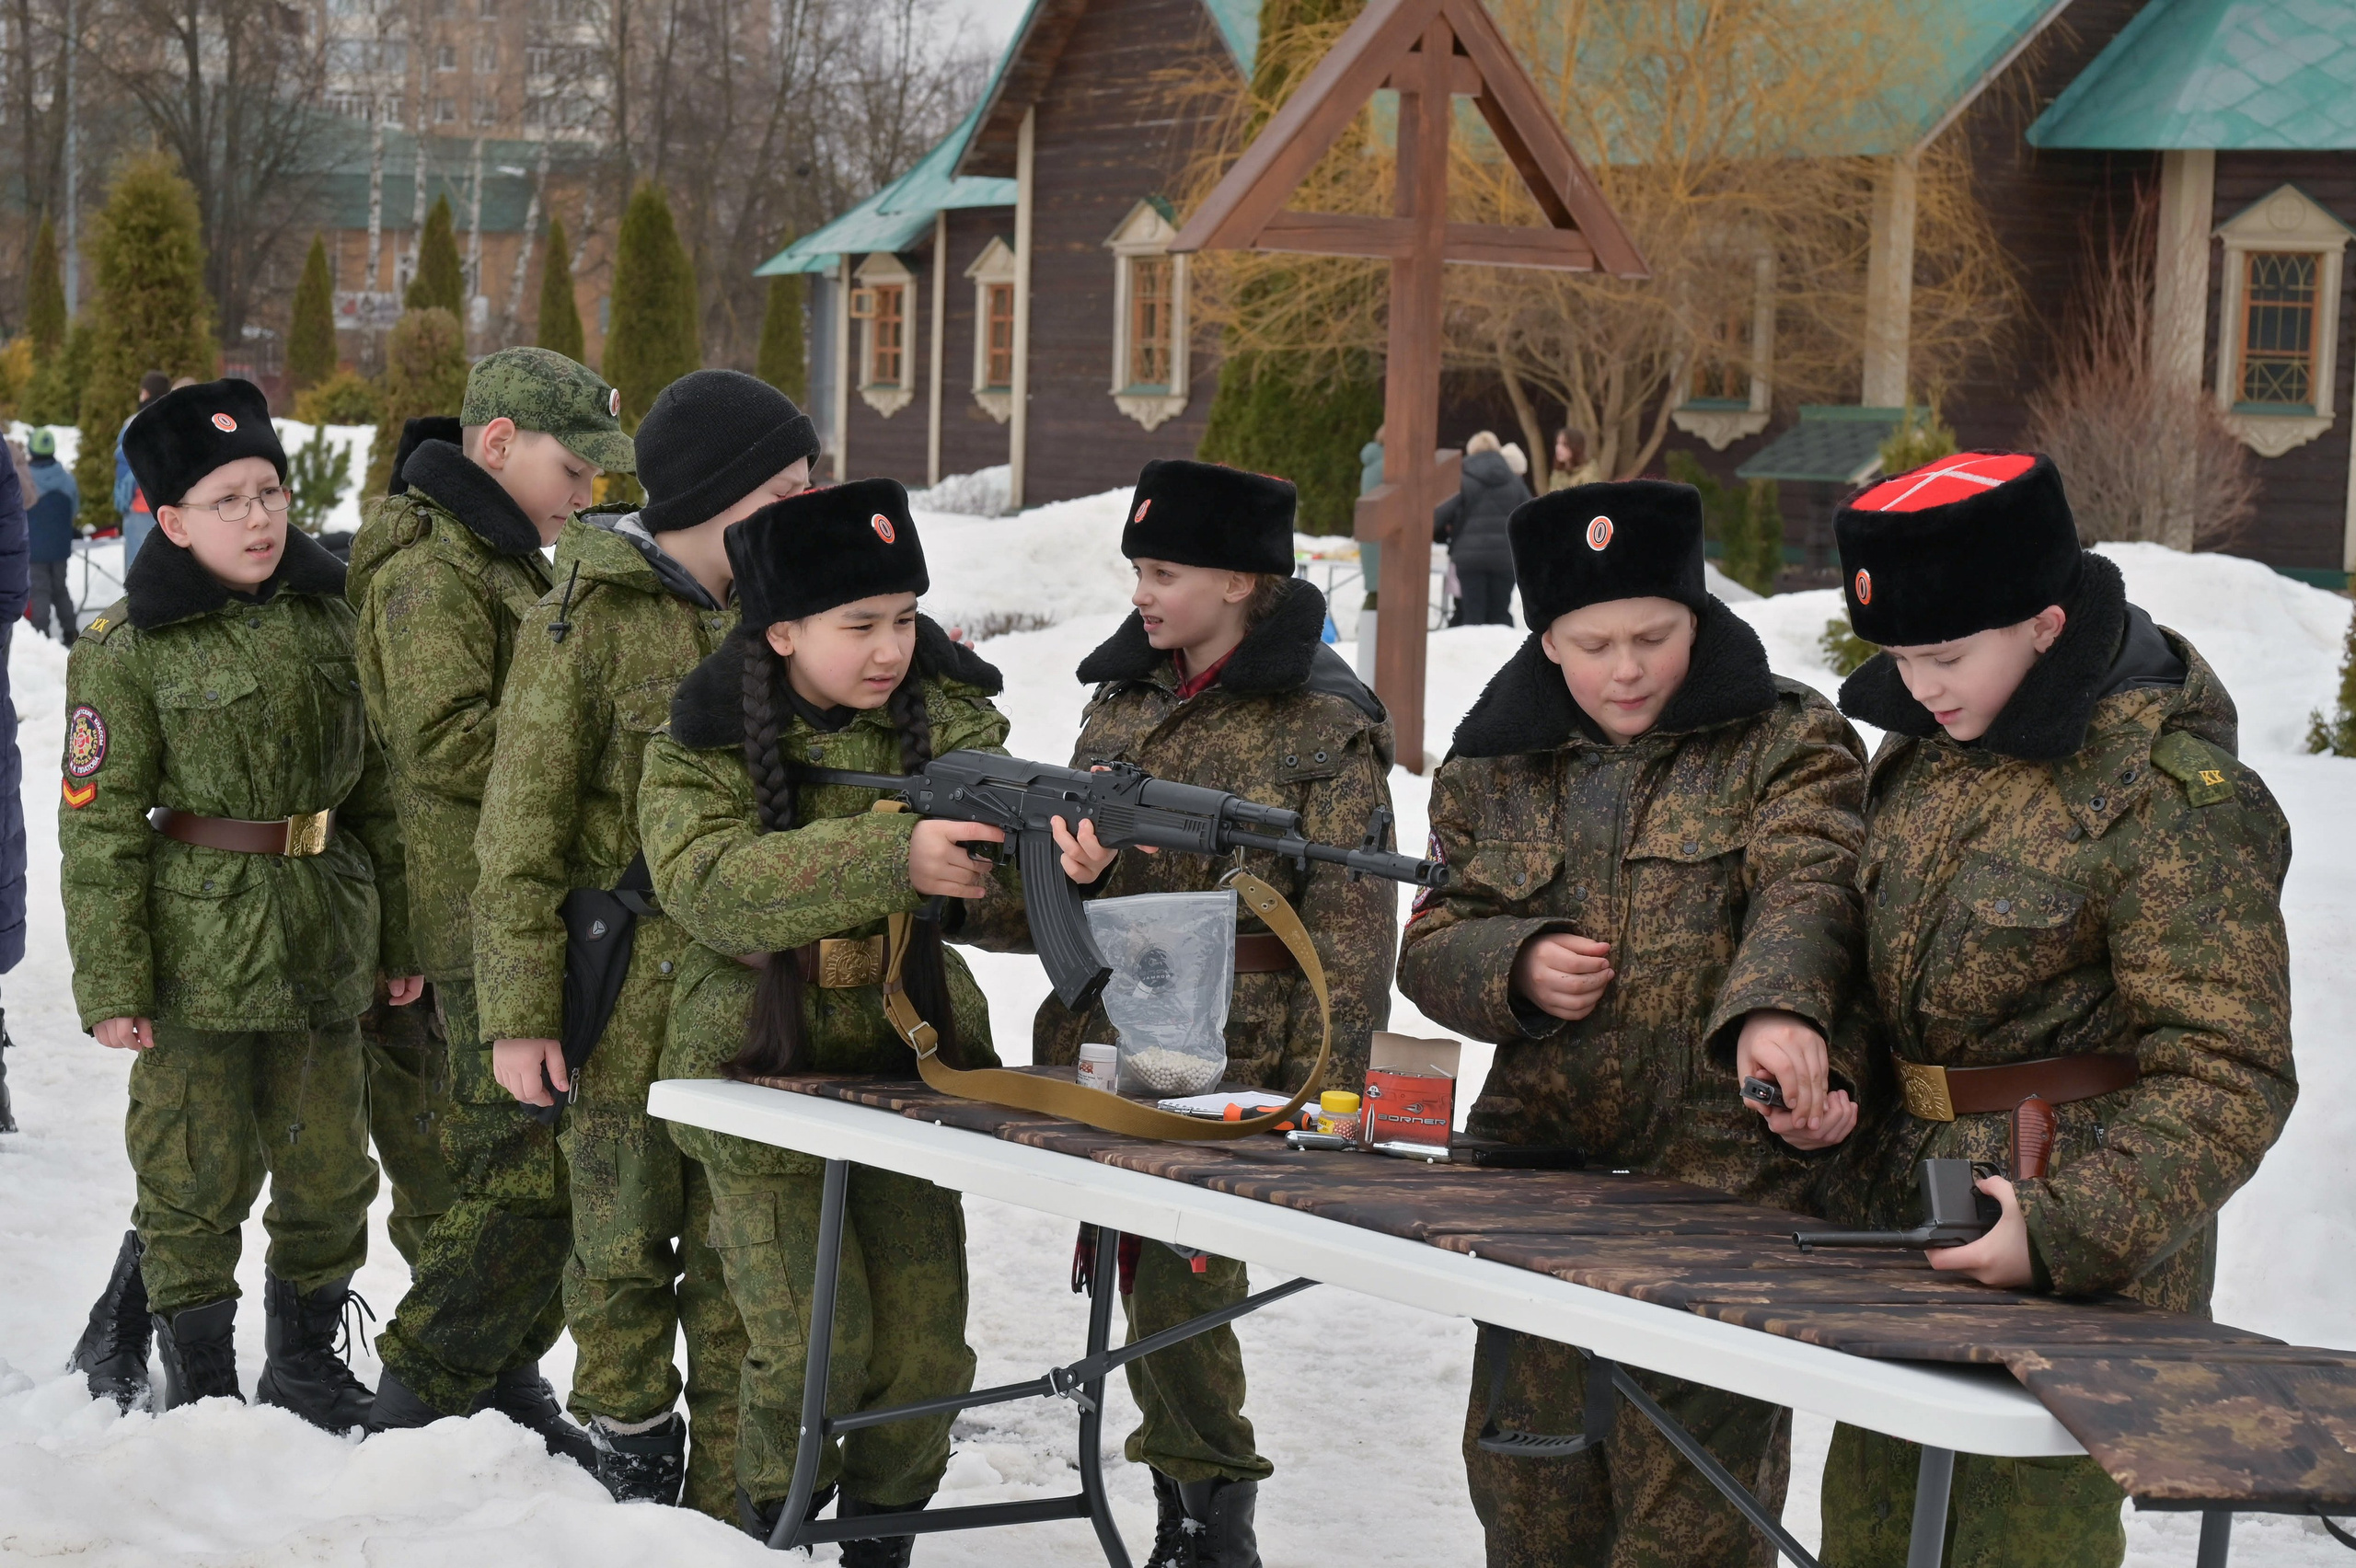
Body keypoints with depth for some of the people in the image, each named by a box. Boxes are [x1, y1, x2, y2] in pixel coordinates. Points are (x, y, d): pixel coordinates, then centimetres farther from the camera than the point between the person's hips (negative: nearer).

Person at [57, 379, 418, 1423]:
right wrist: (111, 983, -11)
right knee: (199, 1177, 3)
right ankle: (197, 1379, 20)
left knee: (330, 1168, 11)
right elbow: (102, 825, -7)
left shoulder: (331, 616, 6)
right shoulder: (129, 647, -7)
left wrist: (400, 932, 12)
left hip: (324, 942, 4)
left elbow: (380, 787, 12)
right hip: (200, 947, -4)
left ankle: (307, 1364, 28)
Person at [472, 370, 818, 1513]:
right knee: (626, 1247, 5)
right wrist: (519, 1013, -13)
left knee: (740, 1256, 8)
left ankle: (733, 1506, 17)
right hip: (627, 1000, -5)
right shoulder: (589, 621, -7)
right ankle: (632, 1475, 21)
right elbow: (521, 832, -9)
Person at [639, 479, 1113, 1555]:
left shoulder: (946, 715, 1)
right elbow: (712, 886, -25)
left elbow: (992, 838, -13)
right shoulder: (701, 749, -9)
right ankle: (771, 1522, 18)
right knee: (816, 1340, -8)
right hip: (763, 1071, -3)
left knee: (924, 1340, 3)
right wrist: (890, 859, -36)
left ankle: (882, 1529, 26)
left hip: (908, 1060, 3)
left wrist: (1059, 846, -38)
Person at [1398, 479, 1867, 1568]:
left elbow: (1805, 886, -18)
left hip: (1723, 1185, -4)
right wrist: (1516, 966, -9)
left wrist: (1777, 1006, -39)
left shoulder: (1786, 742, 0)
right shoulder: (1491, 769, 12)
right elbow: (1431, 946, 14)